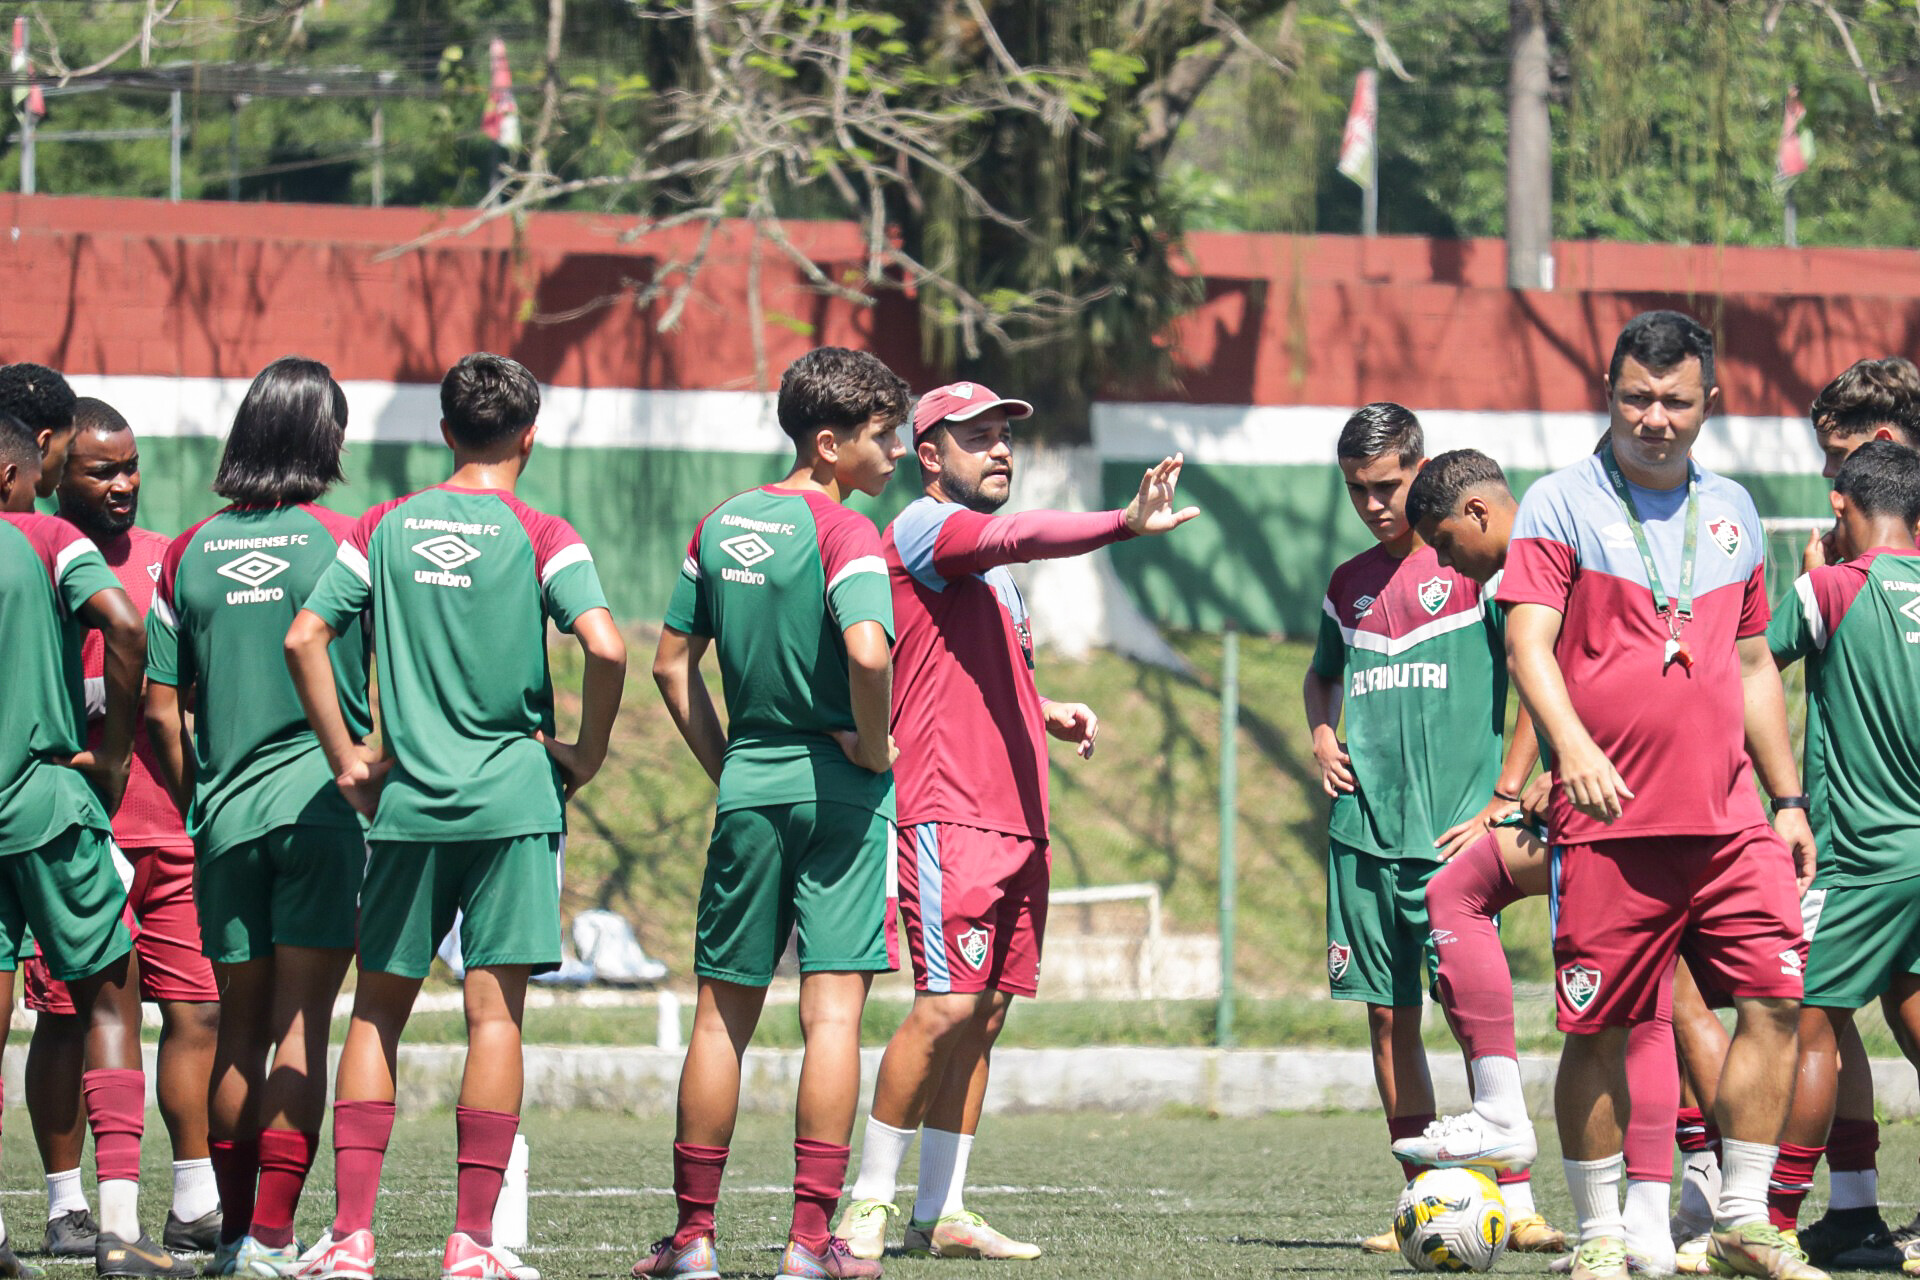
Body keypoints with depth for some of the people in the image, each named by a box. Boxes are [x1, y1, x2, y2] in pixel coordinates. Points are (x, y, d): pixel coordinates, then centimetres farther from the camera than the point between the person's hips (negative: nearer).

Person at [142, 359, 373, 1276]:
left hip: (225, 813, 3)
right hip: (322, 800, -3)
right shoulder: (339, 541, -4)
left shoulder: (189, 554, 6)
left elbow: (160, 710, 7)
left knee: (239, 1029, 12)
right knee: (300, 1028, -4)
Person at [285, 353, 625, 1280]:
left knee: (378, 1008, 10)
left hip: (406, 801, 3)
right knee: (494, 1011, -1)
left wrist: (345, 760, 8)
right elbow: (605, 648, -17)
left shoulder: (385, 528, 6)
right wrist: (588, 753, -2)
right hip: (512, 796, -3)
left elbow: (304, 638, 1)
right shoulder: (539, 536, -3)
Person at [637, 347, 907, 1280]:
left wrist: (726, 765, 16)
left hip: (748, 787, 6)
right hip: (837, 790, -6)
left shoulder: (721, 526, 9)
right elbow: (868, 651, -28)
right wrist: (873, 746, -13)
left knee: (722, 1012, 10)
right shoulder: (844, 534, -12)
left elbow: (671, 663, 12)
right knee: (832, 1006, -4)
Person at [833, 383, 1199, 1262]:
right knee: (947, 1007, -14)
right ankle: (868, 1205, -7)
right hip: (950, 816, -9)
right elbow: (1020, 536, -26)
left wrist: (1046, 715, 16)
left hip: (1016, 817, 9)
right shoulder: (925, 528, -6)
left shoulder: (988, 564, 24)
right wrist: (1124, 526, -39)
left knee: (984, 1017, 7)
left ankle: (940, 1215, 10)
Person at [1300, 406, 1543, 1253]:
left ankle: (1516, 1202, -13)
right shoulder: (1351, 586, 15)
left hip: (1453, 833, -6)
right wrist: (1321, 737, 12)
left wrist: (1501, 799, -9)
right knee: (1387, 1016, 5)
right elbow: (1322, 677, 34)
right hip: (1364, 832, 6)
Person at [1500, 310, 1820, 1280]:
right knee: (1599, 1030, -1)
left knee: (1776, 998, -7)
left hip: (1729, 817, 4)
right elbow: (1528, 641, -10)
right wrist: (1573, 745, -27)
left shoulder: (1730, 511, 16)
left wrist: (1788, 800, 20)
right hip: (1609, 818, -4)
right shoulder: (1561, 506, 0)